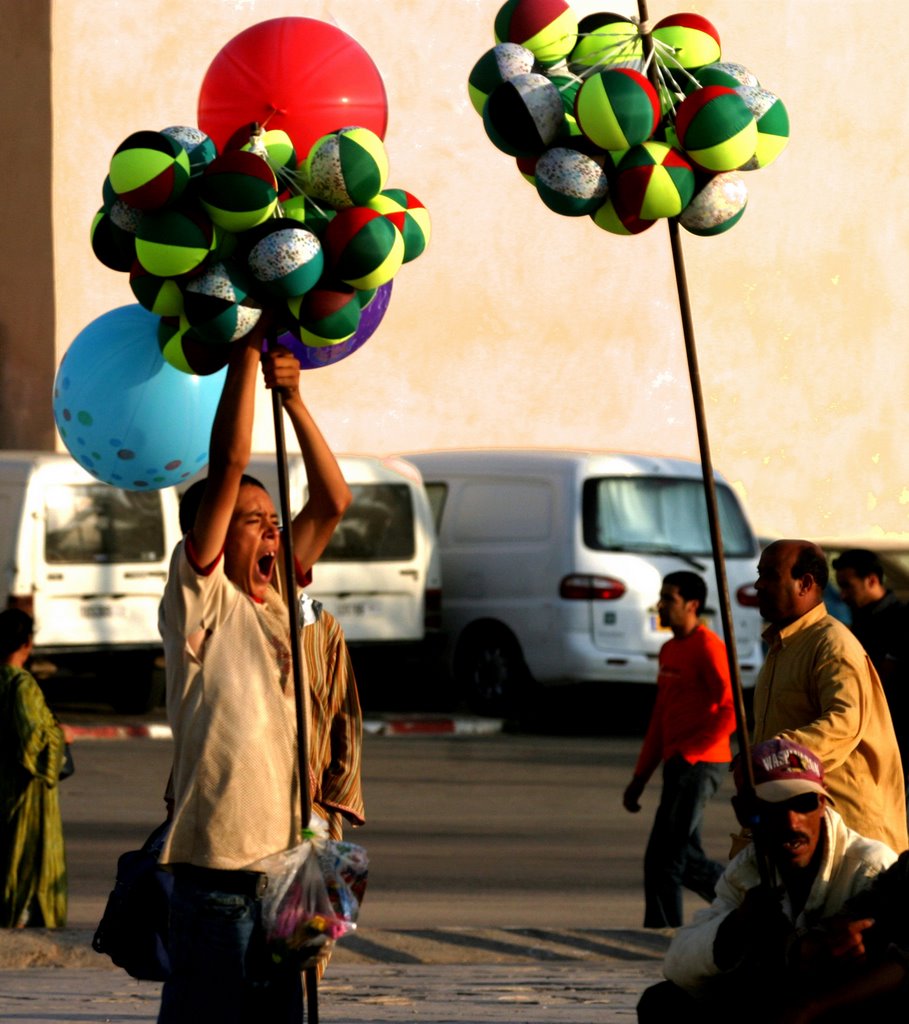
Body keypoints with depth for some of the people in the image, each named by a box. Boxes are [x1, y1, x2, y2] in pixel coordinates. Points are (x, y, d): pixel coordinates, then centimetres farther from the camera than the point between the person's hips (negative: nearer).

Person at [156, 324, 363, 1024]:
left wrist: (293, 398, 6)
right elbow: (228, 467, -9)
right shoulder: (199, 599, -2)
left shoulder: (282, 604, 16)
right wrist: (248, 349, -8)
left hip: (288, 859, 7)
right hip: (217, 867, -7)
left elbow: (334, 500, 14)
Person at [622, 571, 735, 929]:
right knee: (685, 859, 12)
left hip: (699, 764, -10)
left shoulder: (707, 648, -10)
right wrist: (640, 776, 20)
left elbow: (729, 711, -18)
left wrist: (687, 752, -20)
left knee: (663, 859, -10)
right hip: (678, 766, 10)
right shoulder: (669, 650, 18)